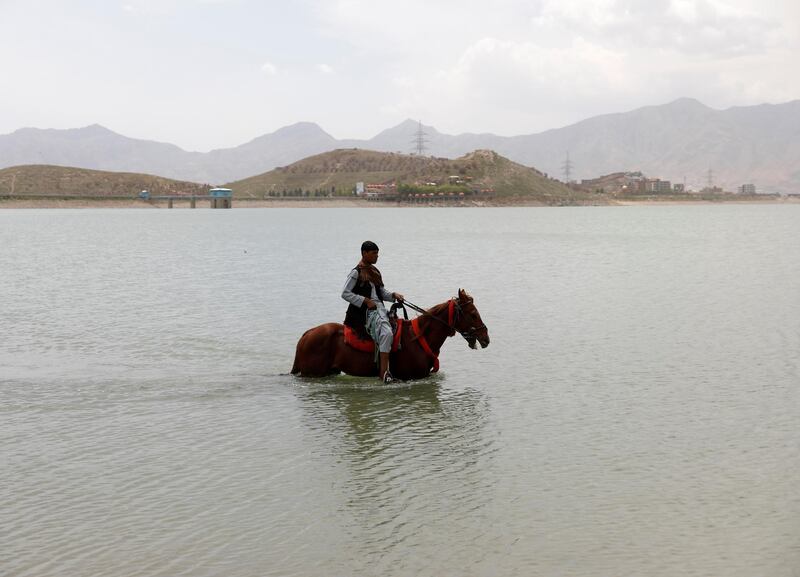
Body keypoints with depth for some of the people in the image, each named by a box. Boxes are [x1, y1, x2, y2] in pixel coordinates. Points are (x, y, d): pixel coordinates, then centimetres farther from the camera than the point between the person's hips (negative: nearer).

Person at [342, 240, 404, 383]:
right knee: (386, 333, -27)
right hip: (365, 311, -8)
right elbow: (345, 293, -8)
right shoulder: (356, 272, -3)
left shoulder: (375, 271, 19)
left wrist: (393, 295, 6)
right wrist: (366, 300, -12)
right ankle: (384, 371, -27)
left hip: (379, 307, 8)